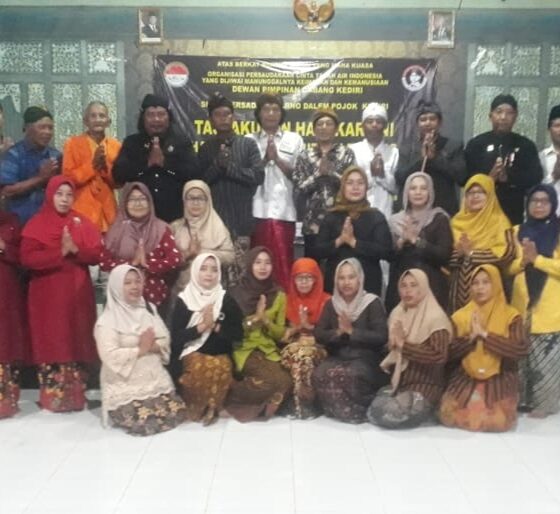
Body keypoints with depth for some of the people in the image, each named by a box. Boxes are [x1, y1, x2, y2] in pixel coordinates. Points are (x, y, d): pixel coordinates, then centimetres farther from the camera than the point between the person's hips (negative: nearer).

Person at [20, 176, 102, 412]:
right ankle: (51, 396, 6)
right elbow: (28, 259, -12)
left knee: (75, 342, 5)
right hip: (47, 295, -2)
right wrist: (60, 252, -18)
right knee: (50, 343, -2)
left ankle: (75, 395, 13)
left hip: (78, 293, 3)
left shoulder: (82, 223, 9)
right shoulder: (36, 224, 1)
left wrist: (75, 249, -16)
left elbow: (97, 254, 1)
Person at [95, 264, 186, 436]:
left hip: (156, 379, 5)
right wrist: (140, 350, -17)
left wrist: (153, 346, -15)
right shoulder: (107, 320, -9)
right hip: (125, 385, -5)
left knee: (177, 413, -11)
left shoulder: (149, 310, 10)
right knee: (143, 421, -21)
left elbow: (165, 341, 6)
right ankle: (120, 410, 9)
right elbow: (110, 356, -19)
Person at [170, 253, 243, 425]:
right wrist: (201, 327, -15)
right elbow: (175, 337, -5)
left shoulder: (227, 300, 4)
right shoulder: (184, 300, 1)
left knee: (222, 368, -31)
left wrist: (215, 326, -13)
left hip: (220, 355, 1)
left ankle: (211, 407, -4)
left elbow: (238, 334, 0)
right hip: (191, 354, -1)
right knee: (199, 368, -33)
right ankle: (194, 407, -6)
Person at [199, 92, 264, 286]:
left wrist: (229, 166, -10)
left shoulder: (248, 144, 6)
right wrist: (217, 165, -10)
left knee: (238, 273, -3)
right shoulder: (206, 148, 12)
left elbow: (258, 176, -5)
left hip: (241, 221, -1)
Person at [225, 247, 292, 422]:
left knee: (286, 382, -26)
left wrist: (266, 320, -11)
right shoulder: (236, 293, -2)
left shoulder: (279, 295, 8)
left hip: (269, 351, 4)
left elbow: (280, 334, 9)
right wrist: (254, 319, -16)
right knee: (278, 380, -29)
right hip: (244, 349, -4)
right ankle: (229, 393, -8)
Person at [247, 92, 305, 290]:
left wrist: (277, 158, -5)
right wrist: (265, 158, -7)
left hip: (283, 210, 0)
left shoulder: (294, 139, 12)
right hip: (257, 210, 0)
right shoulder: (249, 140, 12)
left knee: (283, 260, -2)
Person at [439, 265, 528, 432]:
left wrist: (485, 334, -19)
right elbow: (449, 353, 0)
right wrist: (471, 336, -16)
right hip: (465, 380, 2)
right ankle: (473, 404, 13)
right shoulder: (460, 316, 6)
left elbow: (521, 349, -16)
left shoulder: (511, 316, 0)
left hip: (499, 381, -1)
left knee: (496, 421, -24)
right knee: (450, 416, -21)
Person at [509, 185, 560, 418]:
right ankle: (523, 399, 15)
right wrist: (523, 260, -8)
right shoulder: (517, 232, 13)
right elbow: (508, 267, 10)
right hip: (523, 303, 3)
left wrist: (536, 259, -12)